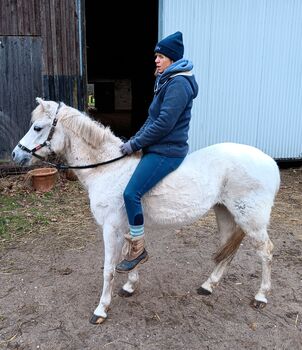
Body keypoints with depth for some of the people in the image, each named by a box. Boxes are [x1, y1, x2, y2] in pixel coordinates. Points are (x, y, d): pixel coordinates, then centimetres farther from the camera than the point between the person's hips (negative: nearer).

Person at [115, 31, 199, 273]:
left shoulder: (179, 84, -16)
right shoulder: (167, 81, 17)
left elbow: (164, 123, -22)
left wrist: (135, 145, -16)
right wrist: (136, 140, 9)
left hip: (167, 152, -11)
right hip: (156, 148, 11)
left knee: (131, 193, -19)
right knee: (131, 192, 17)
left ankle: (137, 249, -3)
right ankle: (134, 238, 29)